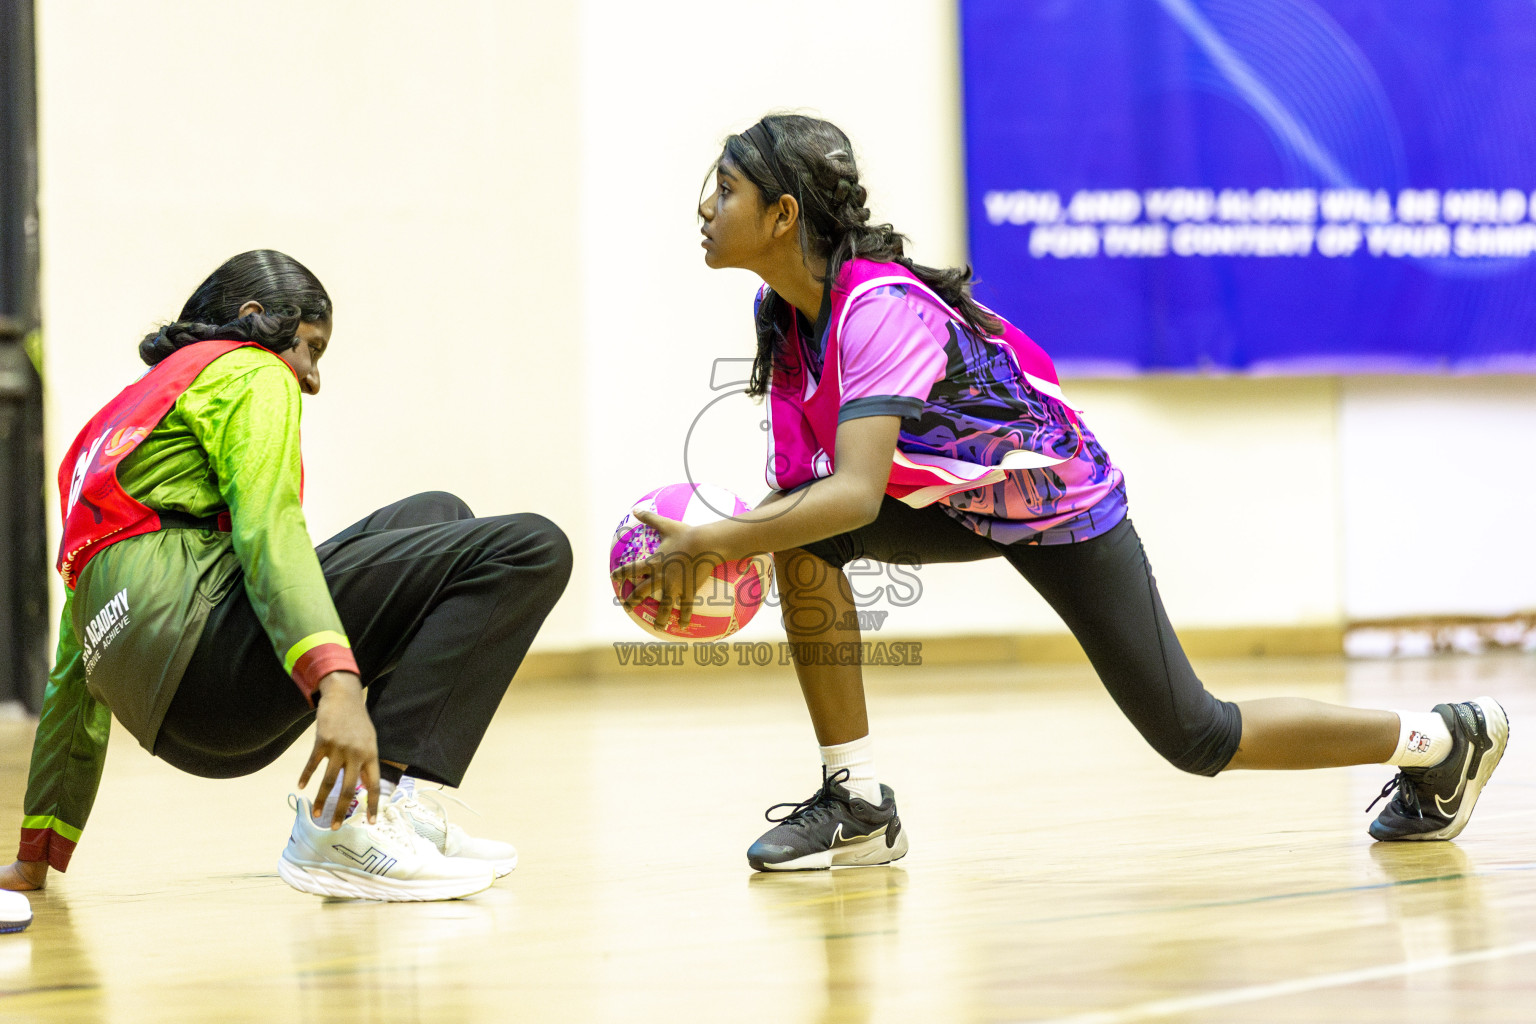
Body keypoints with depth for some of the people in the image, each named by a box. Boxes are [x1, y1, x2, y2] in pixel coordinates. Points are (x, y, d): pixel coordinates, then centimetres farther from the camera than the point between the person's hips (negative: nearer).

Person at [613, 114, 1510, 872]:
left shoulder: (881, 311, -33)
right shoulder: (783, 313, -6)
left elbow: (855, 493, -43)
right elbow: (807, 485, 0)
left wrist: (713, 542, -43)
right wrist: (725, 540, -18)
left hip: (1060, 502, -8)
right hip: (958, 502, 8)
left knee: (1194, 739, -1)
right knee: (801, 536, -18)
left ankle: (1449, 737, 19)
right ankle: (858, 804, -10)